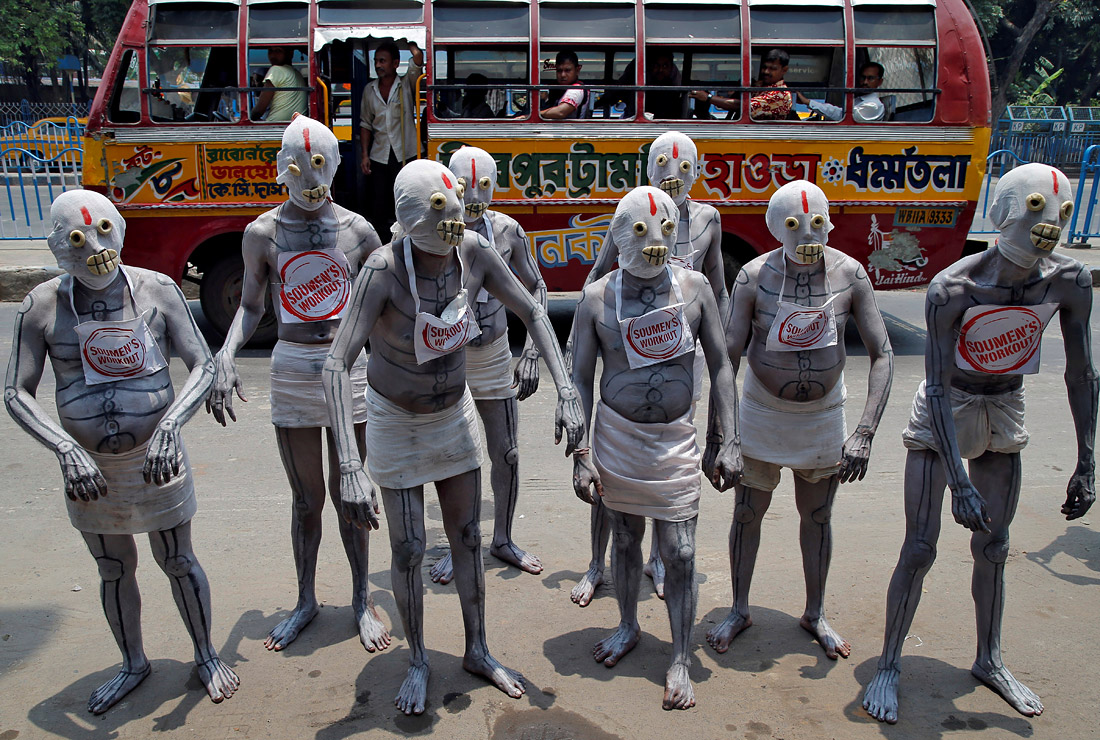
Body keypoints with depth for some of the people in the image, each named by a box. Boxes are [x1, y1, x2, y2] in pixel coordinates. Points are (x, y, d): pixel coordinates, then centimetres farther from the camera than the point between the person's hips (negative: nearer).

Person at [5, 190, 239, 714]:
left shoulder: (156, 290, -10)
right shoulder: (42, 305, -7)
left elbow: (203, 365, -11)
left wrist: (169, 426, -27)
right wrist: (65, 448, -22)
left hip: (155, 459, -1)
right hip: (87, 467, 2)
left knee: (178, 562, 12)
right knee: (114, 571, 18)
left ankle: (205, 655, 34)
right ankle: (133, 664, 41)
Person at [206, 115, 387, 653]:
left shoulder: (356, 230, -2)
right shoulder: (263, 234, -1)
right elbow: (251, 307, 6)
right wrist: (225, 355, -10)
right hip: (291, 370, 1)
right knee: (305, 498, 11)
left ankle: (362, 600, 28)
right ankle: (305, 601, 32)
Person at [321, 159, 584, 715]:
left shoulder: (475, 254, -18)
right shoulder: (384, 271, -30)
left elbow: (532, 314, -6)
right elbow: (336, 365, -36)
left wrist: (566, 393, -17)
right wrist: (349, 468, -45)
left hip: (455, 413, 4)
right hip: (396, 421, -4)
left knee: (467, 537, 13)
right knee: (408, 550, 5)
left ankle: (477, 650, 32)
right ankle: (418, 662, 29)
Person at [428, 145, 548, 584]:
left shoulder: (507, 231, -4)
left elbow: (535, 290, 3)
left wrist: (531, 354, -5)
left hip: (495, 356, 2)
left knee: (506, 456, 8)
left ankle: (503, 540, 29)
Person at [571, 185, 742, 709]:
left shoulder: (693, 287, -3)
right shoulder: (597, 297, -5)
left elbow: (720, 366, 1)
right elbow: (580, 380, -3)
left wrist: (730, 441, -5)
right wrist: (581, 455, -8)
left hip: (676, 440, 0)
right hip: (617, 435, 0)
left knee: (680, 554, 1)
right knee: (626, 539, 16)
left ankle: (680, 661, 18)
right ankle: (628, 626, 40)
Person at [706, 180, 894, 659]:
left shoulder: (849, 274, -15)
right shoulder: (755, 277, -19)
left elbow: (882, 355, -13)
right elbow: (727, 357, -17)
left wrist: (865, 433, -22)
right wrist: (717, 432, -22)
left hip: (824, 415, 2)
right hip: (763, 412, -1)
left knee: (817, 516, 14)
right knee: (747, 513, 8)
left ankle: (815, 614, 35)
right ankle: (739, 611, 30)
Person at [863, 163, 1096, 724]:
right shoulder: (953, 288, -27)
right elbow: (937, 389, -27)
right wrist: (960, 483, -30)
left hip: (1004, 413, 4)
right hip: (944, 413, -4)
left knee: (993, 546, 14)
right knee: (919, 548, -4)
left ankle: (989, 661, 33)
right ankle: (888, 664, 14)